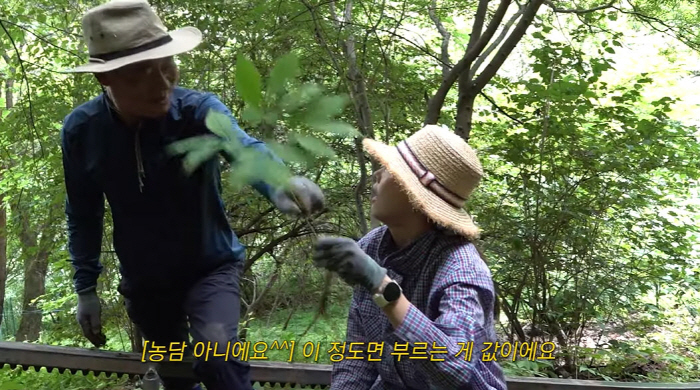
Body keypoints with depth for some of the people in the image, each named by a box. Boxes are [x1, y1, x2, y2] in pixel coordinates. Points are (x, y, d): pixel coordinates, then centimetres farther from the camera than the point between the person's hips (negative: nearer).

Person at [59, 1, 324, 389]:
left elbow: (243, 147, -45)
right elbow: (83, 215, -1)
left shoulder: (198, 109, -23)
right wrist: (86, 288, -2)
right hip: (144, 281, 3)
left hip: (210, 266, -3)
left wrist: (281, 184, -66)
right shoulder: (80, 130, -15)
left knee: (217, 352, -29)